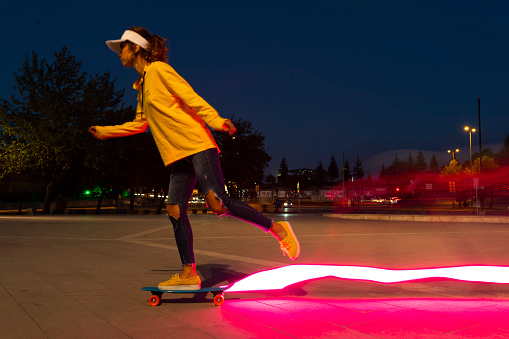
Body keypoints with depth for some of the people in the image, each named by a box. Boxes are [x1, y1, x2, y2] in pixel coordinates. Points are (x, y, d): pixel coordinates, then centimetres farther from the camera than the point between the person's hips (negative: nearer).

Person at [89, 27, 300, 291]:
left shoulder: (158, 69, -1)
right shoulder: (142, 85, 25)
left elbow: (191, 97, -11)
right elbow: (140, 124, 35)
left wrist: (215, 120, -24)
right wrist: (106, 131, 39)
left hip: (196, 145, -8)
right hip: (179, 156, 9)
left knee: (218, 203, -18)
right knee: (175, 210, 0)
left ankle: (277, 229, -4)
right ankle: (188, 274, 5)